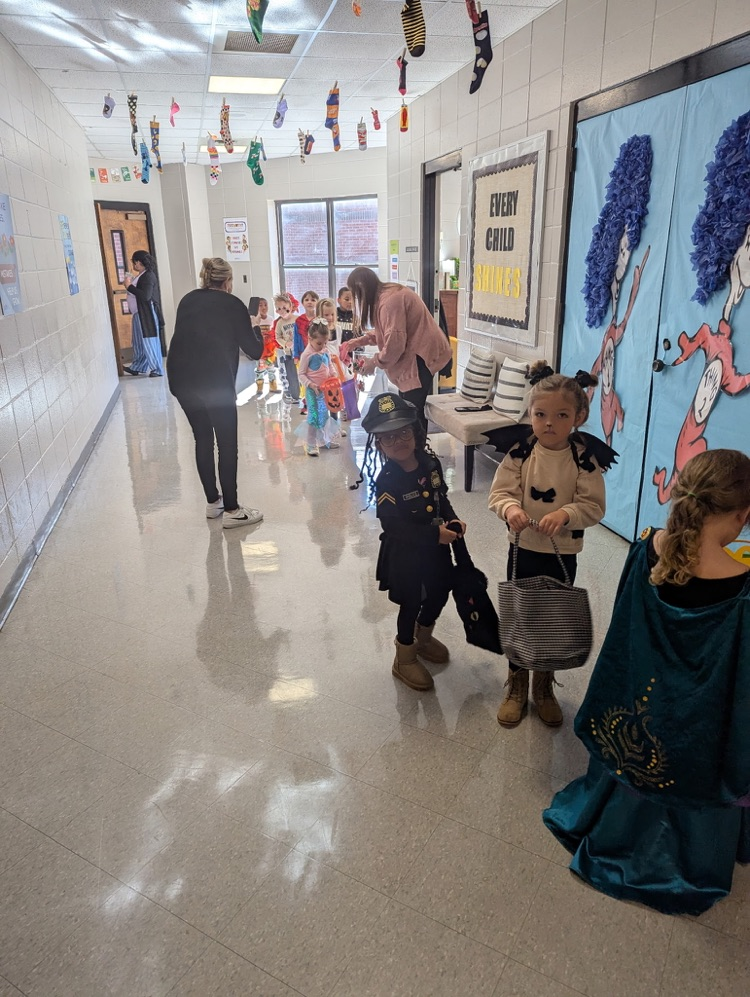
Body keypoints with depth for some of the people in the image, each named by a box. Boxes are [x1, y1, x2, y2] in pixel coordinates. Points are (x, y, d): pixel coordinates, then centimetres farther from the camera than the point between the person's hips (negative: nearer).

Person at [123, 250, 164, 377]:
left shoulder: (149, 276, -16)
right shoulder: (141, 275, 12)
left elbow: (146, 296, -26)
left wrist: (129, 286, -20)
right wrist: (130, 285, 6)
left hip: (147, 315, -10)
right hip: (139, 314, 10)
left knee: (149, 342, -3)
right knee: (139, 342, 17)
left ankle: (158, 370, 5)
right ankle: (136, 367, 27)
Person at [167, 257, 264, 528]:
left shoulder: (187, 300, 19)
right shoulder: (233, 304, 7)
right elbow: (254, 351, 9)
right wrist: (256, 331, 26)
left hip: (181, 378, 5)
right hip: (215, 380, -5)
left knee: (203, 439, 17)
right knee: (227, 444, 3)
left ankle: (213, 502, 26)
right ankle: (231, 510, 7)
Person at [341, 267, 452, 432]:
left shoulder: (390, 300, -21)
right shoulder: (387, 294, 12)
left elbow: (394, 342, -24)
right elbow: (385, 332, 22)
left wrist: (374, 362, -10)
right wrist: (359, 341, 14)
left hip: (421, 355, -10)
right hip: (412, 355, 10)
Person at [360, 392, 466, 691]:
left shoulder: (431, 464, -5)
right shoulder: (387, 481, -23)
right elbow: (392, 525, -26)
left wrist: (453, 521, -9)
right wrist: (434, 535, -28)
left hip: (436, 547, 6)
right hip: (404, 554, -6)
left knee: (439, 595, 22)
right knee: (411, 605, 9)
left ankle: (423, 638, 51)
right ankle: (404, 658, 33)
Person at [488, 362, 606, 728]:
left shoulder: (584, 457, -12)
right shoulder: (520, 451, -11)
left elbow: (593, 505, -12)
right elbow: (500, 491, -10)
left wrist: (564, 514, -30)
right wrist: (510, 508, -32)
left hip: (563, 554, 0)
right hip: (523, 549, 1)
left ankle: (544, 687, 37)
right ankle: (516, 687, 33)